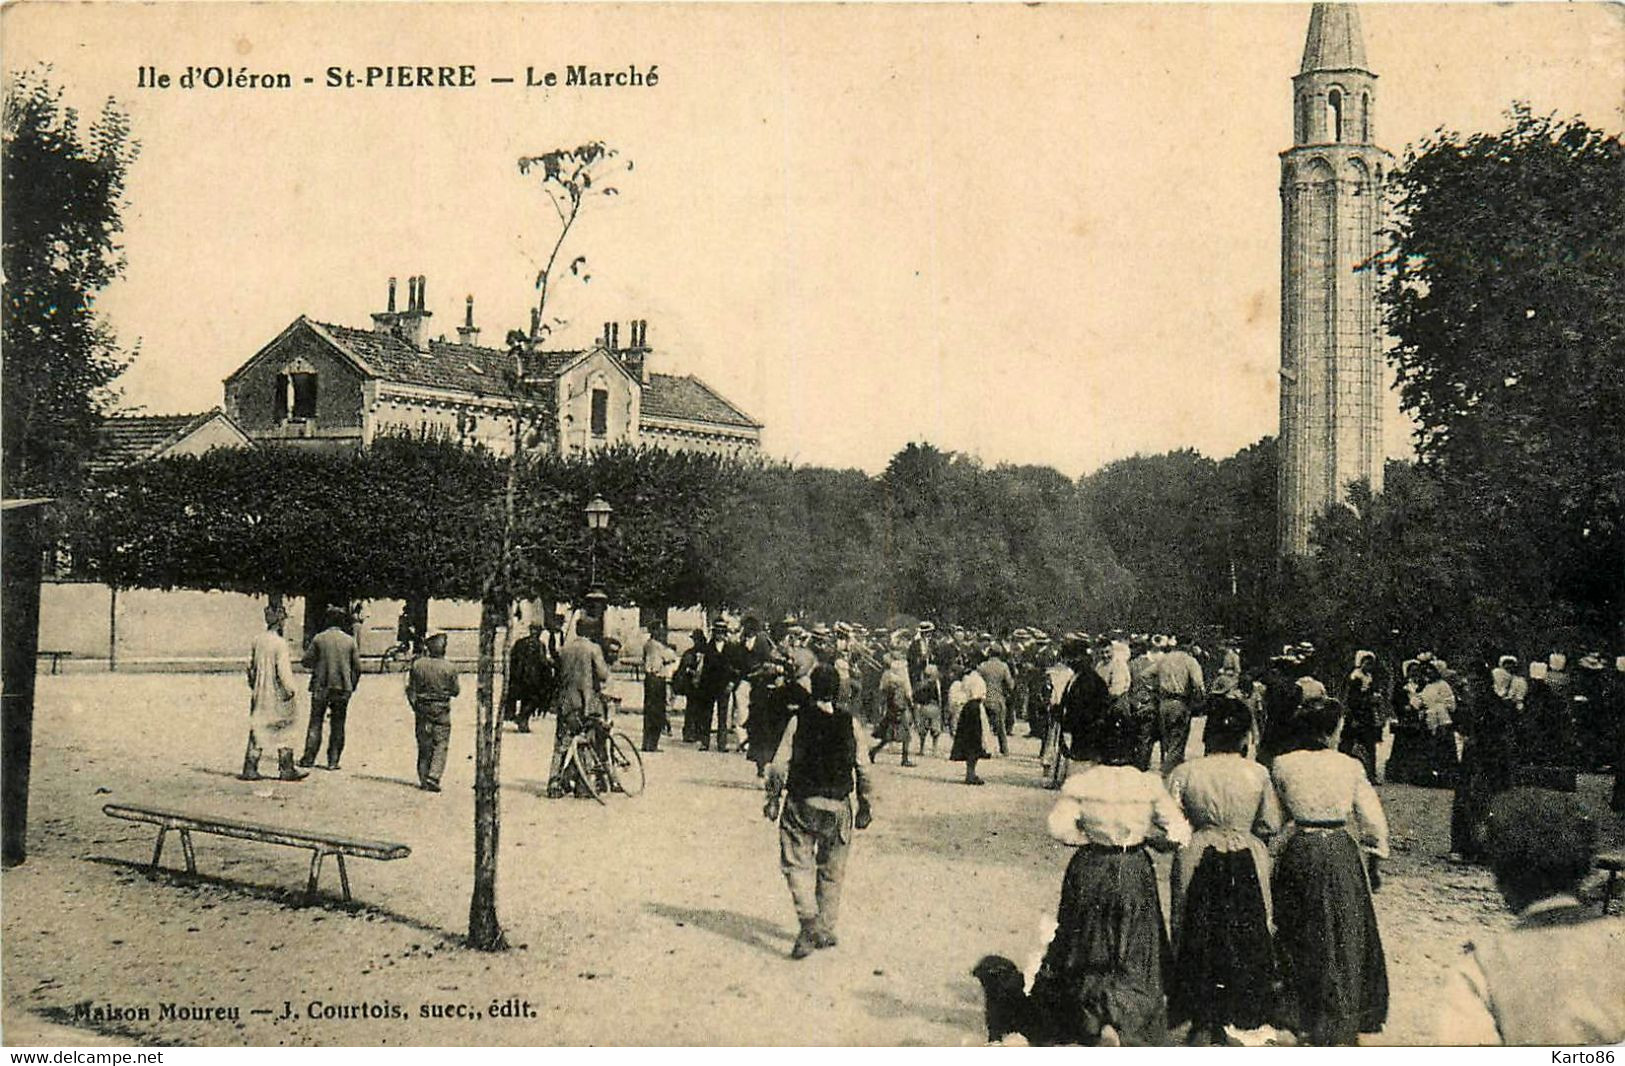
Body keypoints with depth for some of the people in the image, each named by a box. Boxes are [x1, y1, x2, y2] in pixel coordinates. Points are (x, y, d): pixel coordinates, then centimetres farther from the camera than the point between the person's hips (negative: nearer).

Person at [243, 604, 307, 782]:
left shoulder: (257, 640, 4)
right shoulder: (280, 643, -16)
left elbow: (250, 665, 11)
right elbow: (283, 670, -19)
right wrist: (290, 690, -10)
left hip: (259, 694, 6)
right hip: (277, 694, -6)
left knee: (257, 730, 10)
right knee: (285, 732, 5)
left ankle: (250, 769, 8)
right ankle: (286, 770, 9)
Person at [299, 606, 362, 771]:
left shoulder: (318, 639, -3)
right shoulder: (350, 641, 1)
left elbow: (307, 661, 1)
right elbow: (357, 667, 3)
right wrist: (351, 686, 14)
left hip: (321, 687, -1)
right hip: (343, 689, 1)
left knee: (316, 722, 7)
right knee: (337, 725, 6)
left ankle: (309, 757, 3)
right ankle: (333, 760, 4)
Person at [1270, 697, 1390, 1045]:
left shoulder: (1283, 765, -9)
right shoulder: (1350, 766, -10)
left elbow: (1277, 814, 3)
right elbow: (1372, 819, -4)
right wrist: (1375, 855, 8)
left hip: (1298, 853, 1)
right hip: (1341, 853, -1)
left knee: (1299, 936, 16)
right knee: (1342, 938, 13)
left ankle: (1301, 1016, 25)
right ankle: (1340, 1020, 21)